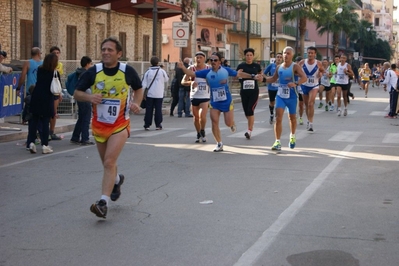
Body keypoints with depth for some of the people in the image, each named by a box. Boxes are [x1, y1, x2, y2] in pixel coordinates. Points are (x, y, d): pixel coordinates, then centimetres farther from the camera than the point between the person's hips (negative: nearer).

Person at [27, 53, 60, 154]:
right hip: (47, 99, -3)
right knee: (45, 122, 2)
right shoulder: (55, 73, -7)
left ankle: (31, 142, 5)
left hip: (36, 98, 3)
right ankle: (45, 145, 3)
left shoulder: (39, 70, 4)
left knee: (34, 121, 10)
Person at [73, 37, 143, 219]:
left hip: (120, 125, -3)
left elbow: (138, 89, 9)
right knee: (107, 163, 17)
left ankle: (103, 203, -16)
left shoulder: (128, 71, -9)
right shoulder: (93, 72, -8)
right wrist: (89, 97, -22)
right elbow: (77, 93, -1)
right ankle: (117, 179, 51)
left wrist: (136, 103, -10)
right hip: (99, 125, 3)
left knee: (109, 162, -17)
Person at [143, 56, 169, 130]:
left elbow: (144, 84, -2)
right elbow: (166, 80, 11)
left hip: (150, 94, 1)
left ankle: (147, 125, 5)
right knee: (158, 109, 4)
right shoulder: (162, 71, -4)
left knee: (149, 110, 5)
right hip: (159, 95, -1)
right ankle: (158, 125, 3)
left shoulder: (148, 72, -2)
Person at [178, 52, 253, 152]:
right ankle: (219, 144, 11)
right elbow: (192, 74, -10)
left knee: (228, 123, -1)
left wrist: (252, 76, 10)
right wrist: (183, 67, -27)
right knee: (214, 123, -5)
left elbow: (239, 74, 7)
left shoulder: (226, 70, -7)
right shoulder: (207, 72, -6)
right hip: (214, 103, 1)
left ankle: (232, 124, 39)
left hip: (227, 101, -1)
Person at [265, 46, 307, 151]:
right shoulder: (279, 67, 5)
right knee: (278, 118, -12)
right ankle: (277, 142, -12)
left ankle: (292, 136, 43)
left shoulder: (295, 66, -11)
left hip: (291, 96, -3)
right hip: (280, 95, 3)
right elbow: (273, 79, 19)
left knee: (292, 118, 16)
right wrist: (263, 79, 2)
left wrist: (296, 83, -42)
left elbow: (304, 78, -24)